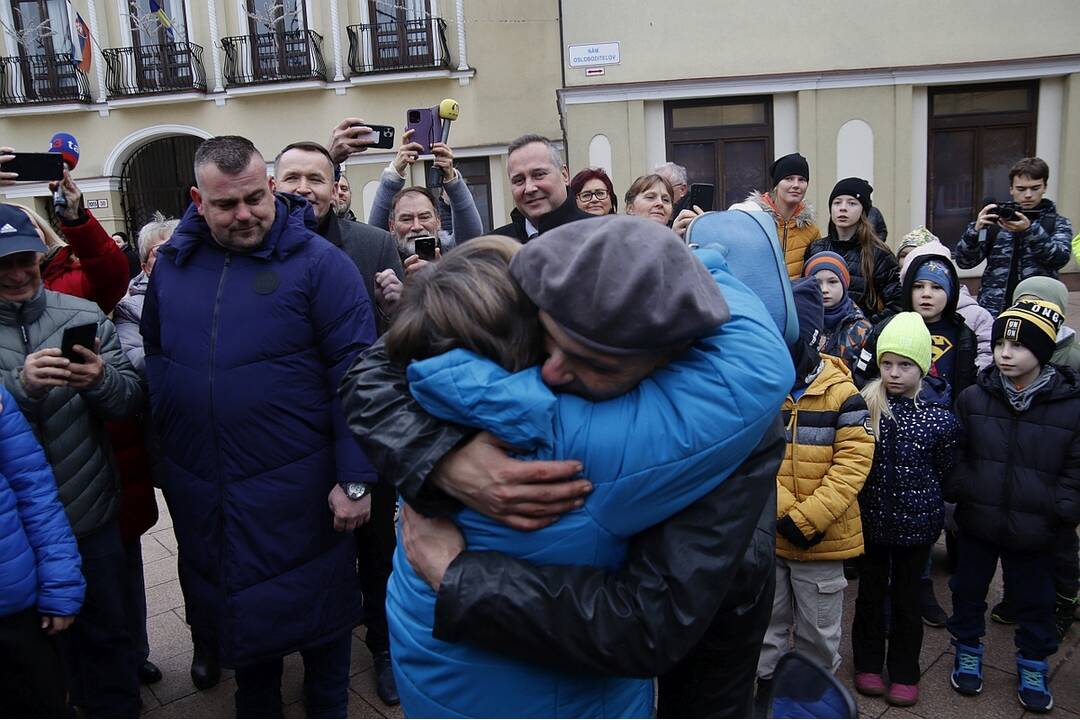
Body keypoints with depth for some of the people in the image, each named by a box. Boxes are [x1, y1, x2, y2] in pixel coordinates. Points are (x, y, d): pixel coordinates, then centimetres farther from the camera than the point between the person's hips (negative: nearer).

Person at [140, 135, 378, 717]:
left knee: (318, 607, 12)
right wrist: (162, 453, 11)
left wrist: (355, 479, -15)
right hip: (202, 491, 5)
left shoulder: (318, 262, -11)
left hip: (298, 487, -4)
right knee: (240, 606, 22)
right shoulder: (171, 264, 4)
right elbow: (154, 358, 13)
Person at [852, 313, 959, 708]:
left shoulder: (940, 417, -10)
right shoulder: (864, 406, -10)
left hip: (916, 521, 0)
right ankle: (868, 664, 34)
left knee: (907, 598, 14)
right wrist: (872, 492, -5)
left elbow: (944, 471, 2)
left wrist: (920, 496, 2)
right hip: (870, 518, 1)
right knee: (871, 593, 16)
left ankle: (905, 672, 32)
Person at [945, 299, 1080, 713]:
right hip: (977, 521, 2)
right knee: (968, 590, 16)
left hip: (1034, 530, -1)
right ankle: (967, 652, 37)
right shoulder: (973, 399, -3)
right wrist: (957, 490, -8)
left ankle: (1033, 667, 37)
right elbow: (956, 455, 4)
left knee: (1035, 601, 15)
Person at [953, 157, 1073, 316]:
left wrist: (1030, 230, -25)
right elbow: (964, 261, -1)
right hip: (993, 311, 1)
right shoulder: (996, 221, 8)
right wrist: (975, 229, -18)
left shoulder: (1059, 224, 8)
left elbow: (1060, 258, -11)